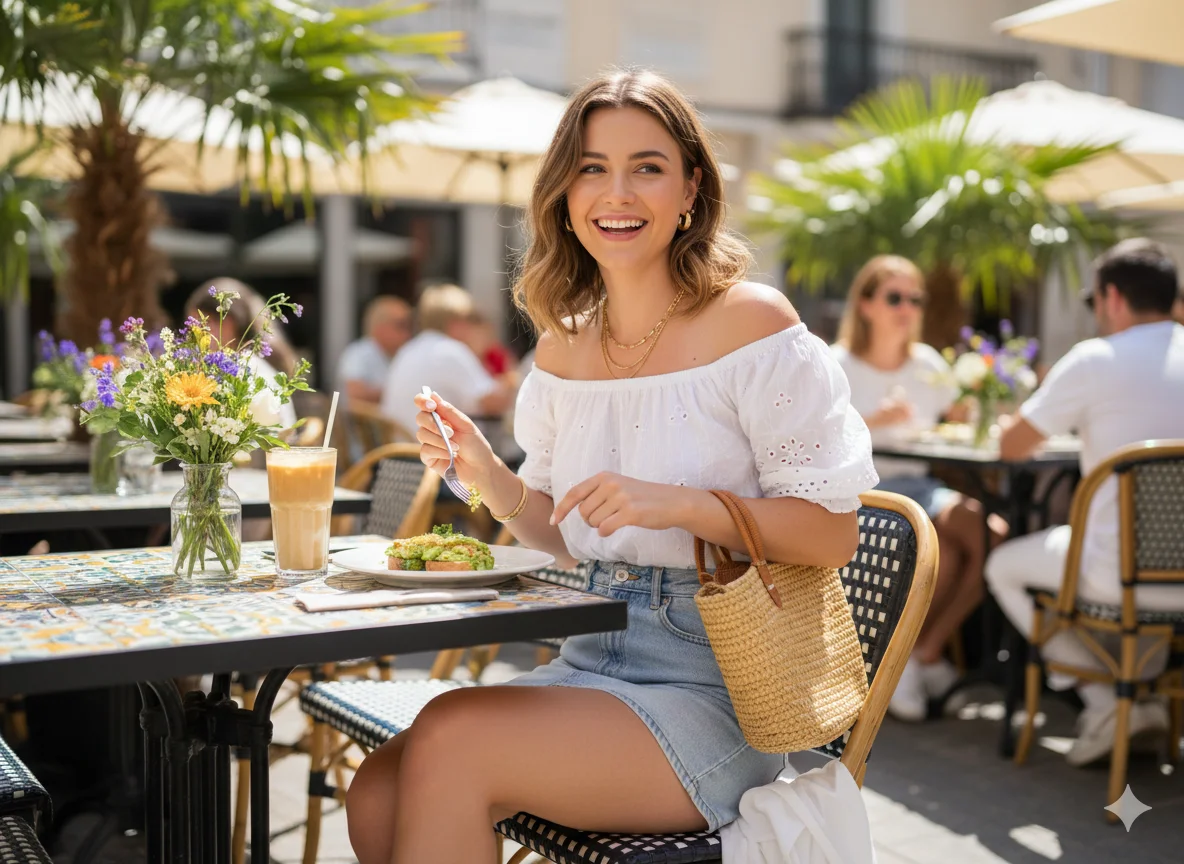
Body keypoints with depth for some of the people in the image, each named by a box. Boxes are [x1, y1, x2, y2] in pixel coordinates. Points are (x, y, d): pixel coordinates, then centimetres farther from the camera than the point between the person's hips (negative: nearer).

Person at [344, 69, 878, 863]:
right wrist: (490, 479, -3)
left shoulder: (750, 322, -10)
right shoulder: (562, 346, 8)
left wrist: (677, 503, -23)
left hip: (716, 690, -5)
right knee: (377, 795, -14)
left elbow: (833, 536, -10)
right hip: (592, 666, 6)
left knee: (450, 742, -24)